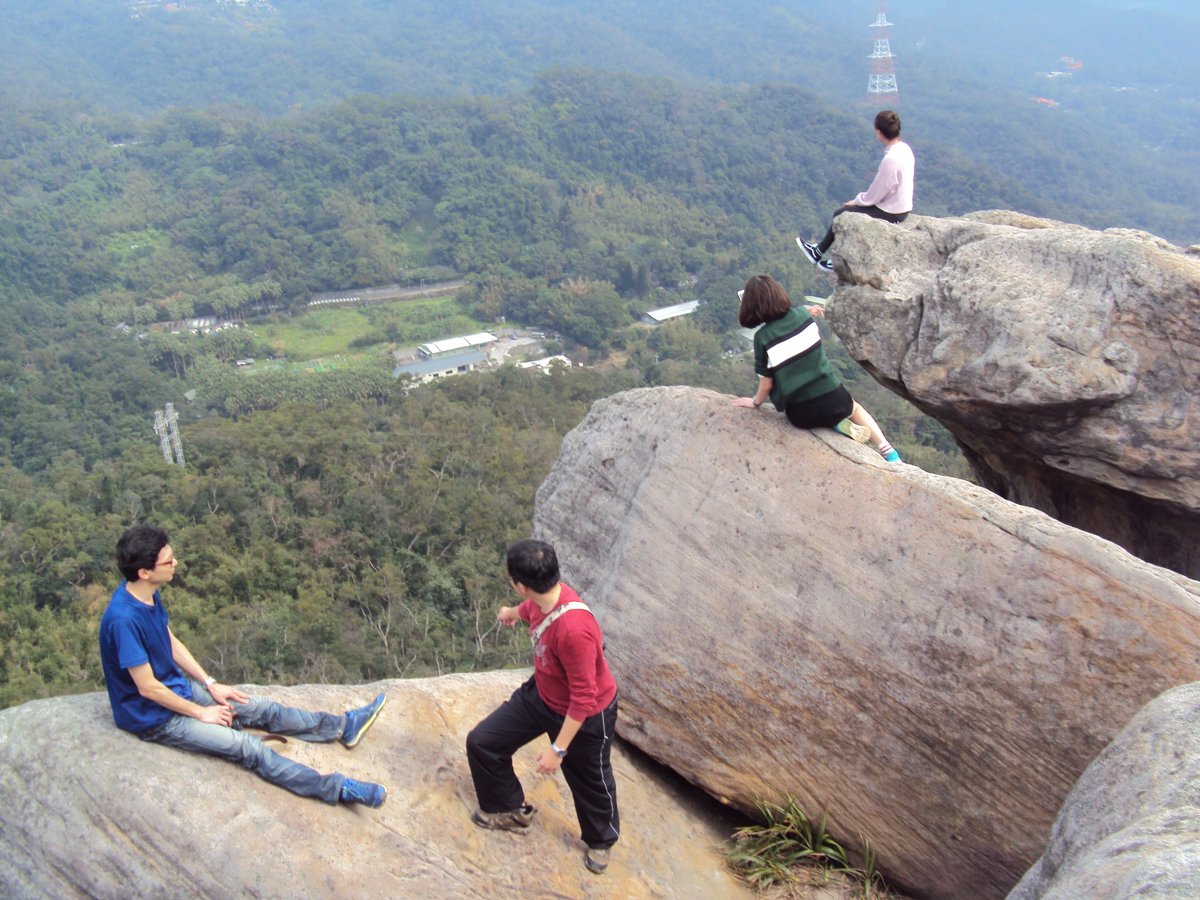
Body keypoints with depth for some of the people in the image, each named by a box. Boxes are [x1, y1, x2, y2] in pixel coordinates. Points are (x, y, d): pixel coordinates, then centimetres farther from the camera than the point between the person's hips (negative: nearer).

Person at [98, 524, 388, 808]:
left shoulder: (147, 595, -5)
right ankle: (338, 789, -10)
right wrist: (201, 713, -14)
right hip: (154, 718, -9)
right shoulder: (124, 619, -33)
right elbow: (148, 688, -26)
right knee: (249, 748, -12)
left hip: (177, 688, 9)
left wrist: (210, 684, 7)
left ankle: (342, 726, 23)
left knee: (263, 709, 10)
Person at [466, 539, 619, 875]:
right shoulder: (544, 597, -19)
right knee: (481, 742, 9)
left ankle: (600, 841, 49)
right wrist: (513, 613, 33)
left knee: (590, 781, 18)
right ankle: (512, 810, 34)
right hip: (542, 694, 7)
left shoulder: (574, 629, -43)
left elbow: (584, 698, -32)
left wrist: (557, 749, -24)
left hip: (586, 715, -7)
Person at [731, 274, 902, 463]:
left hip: (801, 415, -2)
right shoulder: (802, 316, -5)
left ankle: (836, 424, 6)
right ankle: (888, 451, 16)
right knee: (854, 408, 37)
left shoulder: (762, 338, -14)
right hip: (835, 400, 3)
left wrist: (755, 402, 12)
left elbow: (766, 383, -6)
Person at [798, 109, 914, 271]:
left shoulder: (890, 159, -29)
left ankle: (819, 253, 25)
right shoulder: (905, 149, -1)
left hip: (890, 213, -8)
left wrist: (856, 201, -1)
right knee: (848, 209, 19)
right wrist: (860, 199, 13)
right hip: (902, 206, 8)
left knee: (841, 214, 6)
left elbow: (874, 196, -20)